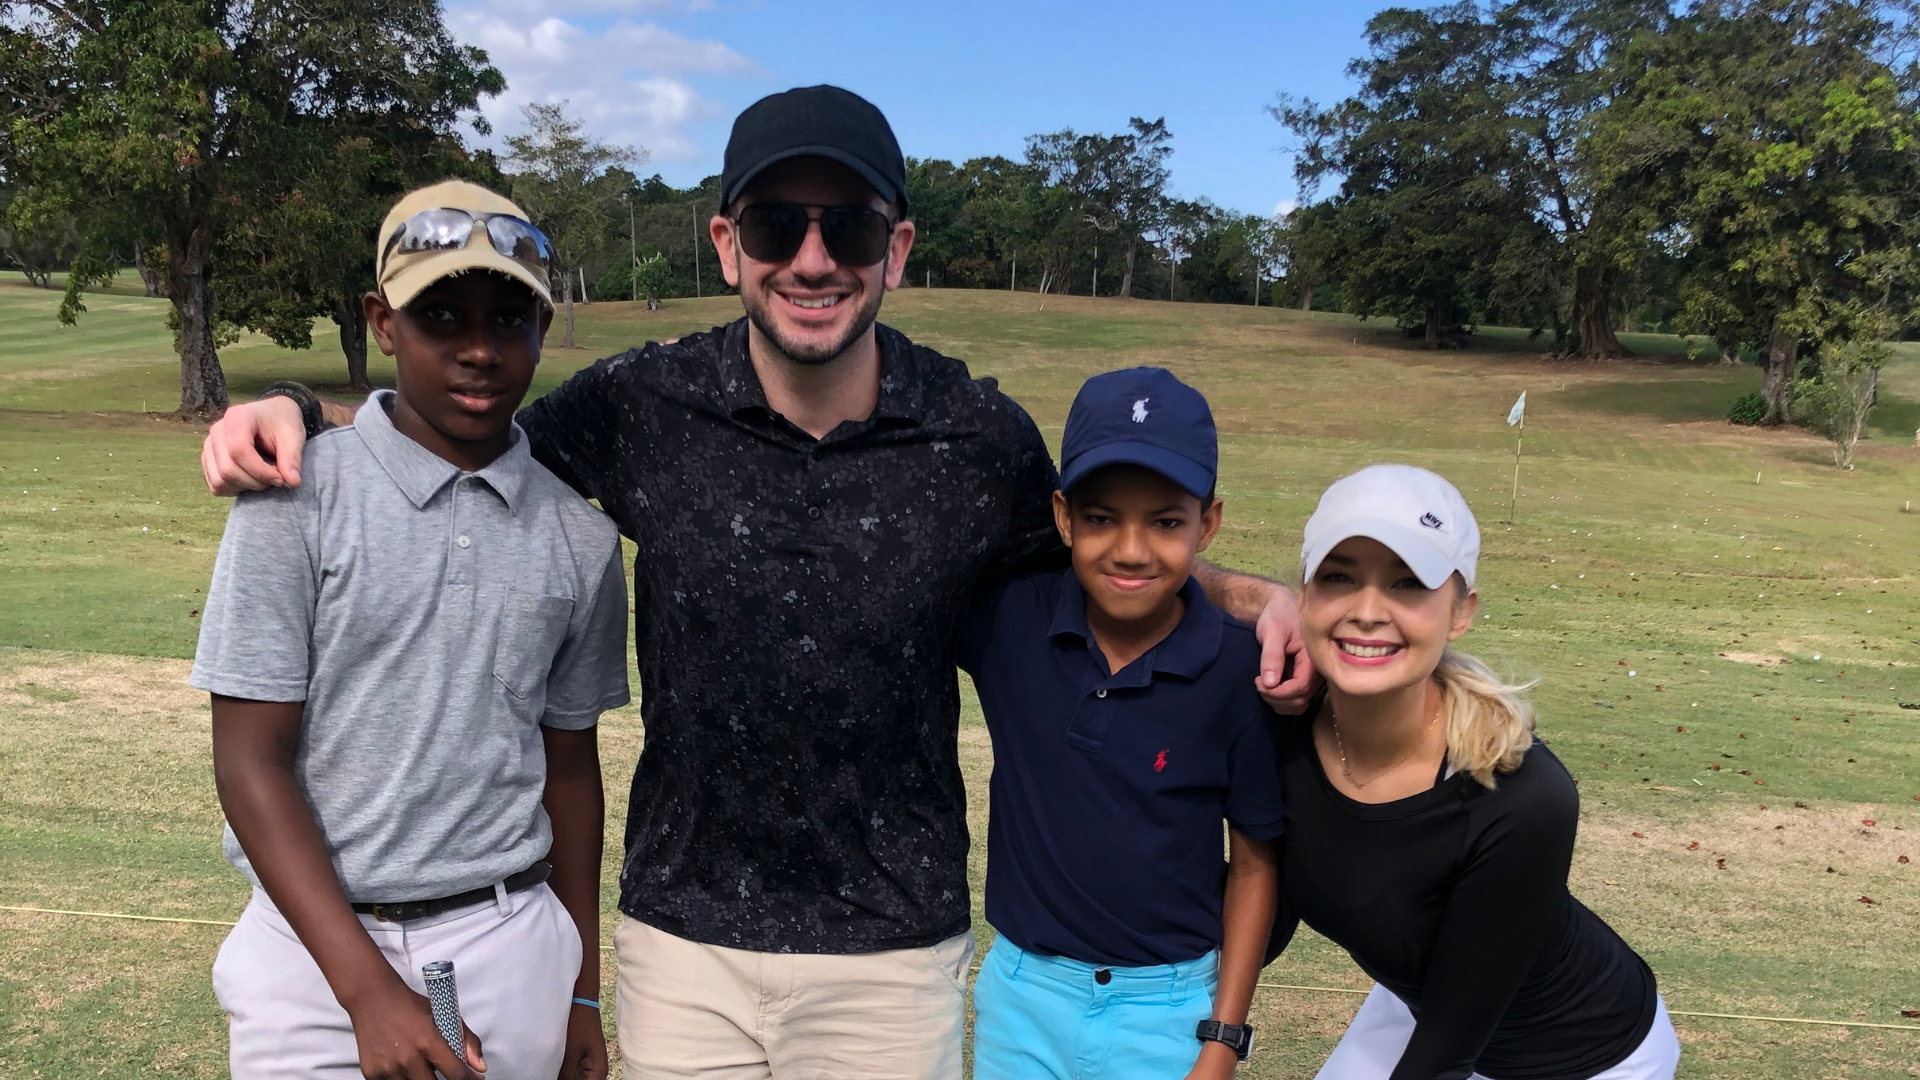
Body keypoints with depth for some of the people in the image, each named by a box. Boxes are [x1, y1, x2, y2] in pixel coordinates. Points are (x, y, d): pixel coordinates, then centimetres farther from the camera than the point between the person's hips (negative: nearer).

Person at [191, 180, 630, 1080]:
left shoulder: (579, 532, 1)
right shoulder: (296, 497, -8)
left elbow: (568, 761, 8)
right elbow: (251, 762, -9)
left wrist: (582, 990, 12)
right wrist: (369, 990, -14)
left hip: (513, 952, 2)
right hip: (318, 944, -2)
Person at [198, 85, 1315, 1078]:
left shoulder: (984, 442, -10)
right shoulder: (641, 410, -9)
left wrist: (1256, 593, -8)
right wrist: (294, 409, -7)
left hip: (894, 951, 0)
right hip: (682, 935, 1)